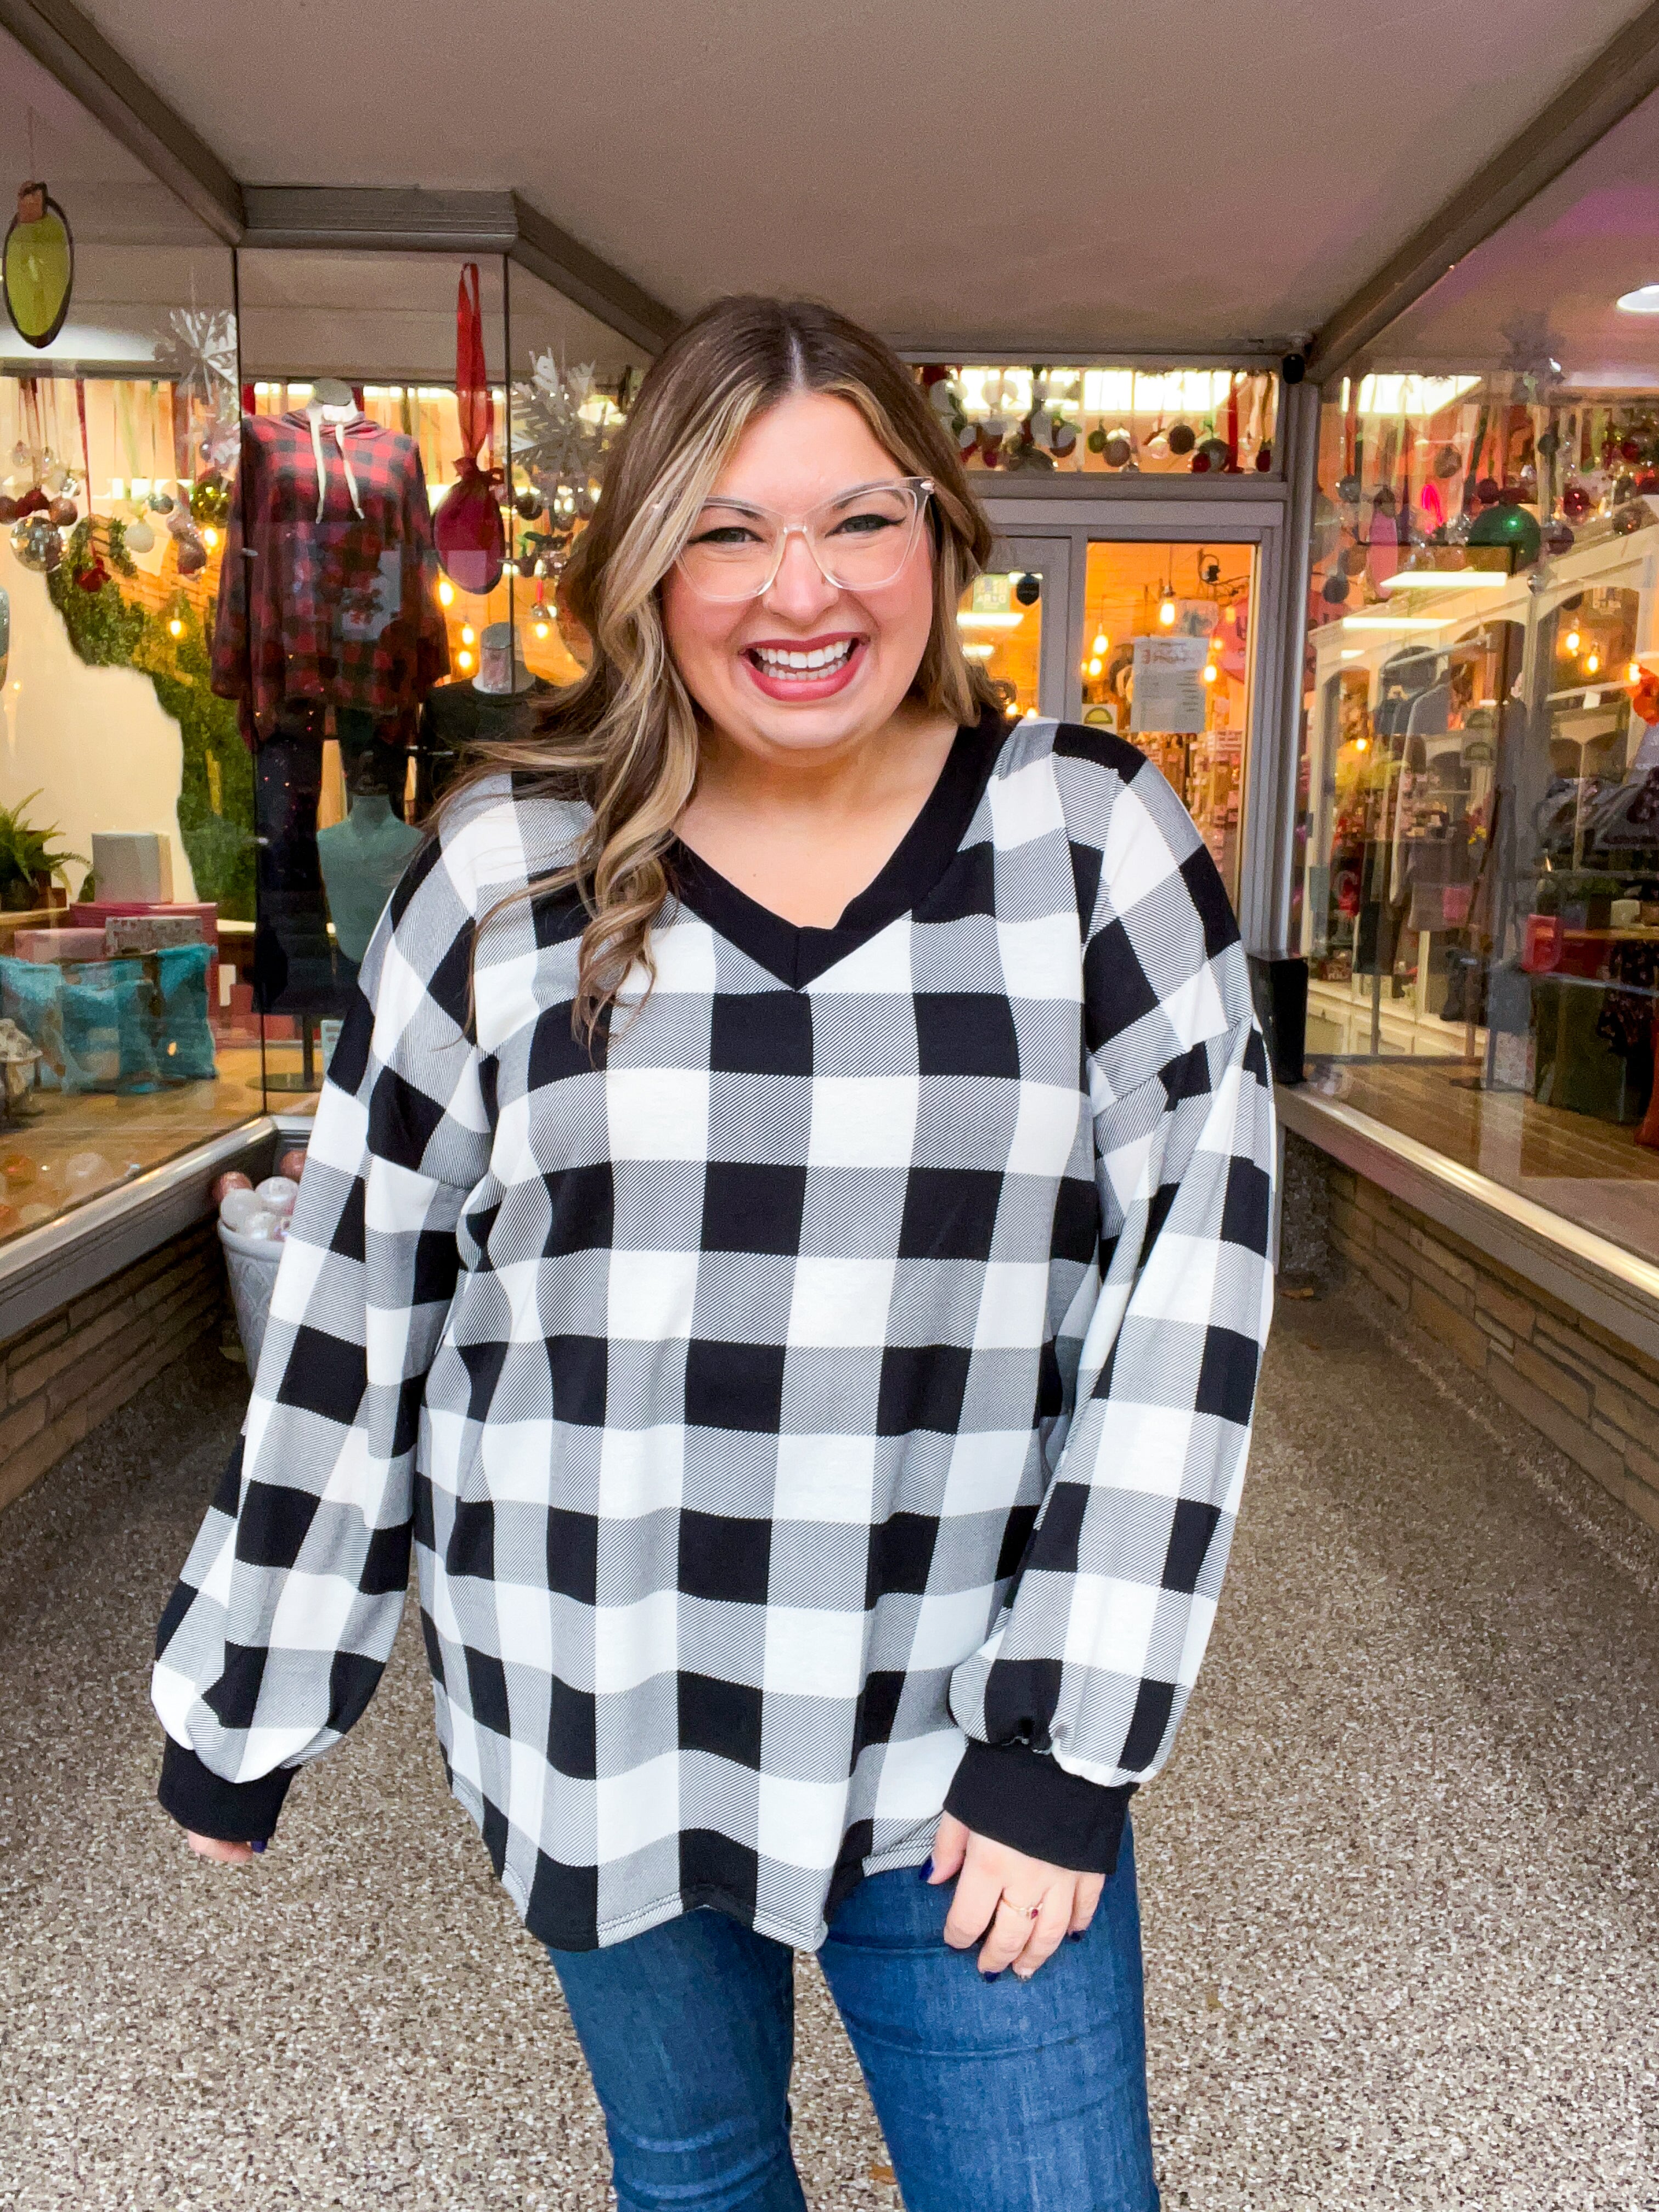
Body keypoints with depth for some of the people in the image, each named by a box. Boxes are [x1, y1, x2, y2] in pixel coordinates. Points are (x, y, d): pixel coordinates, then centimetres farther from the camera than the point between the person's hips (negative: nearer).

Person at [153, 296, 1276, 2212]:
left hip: (969, 1739, -1)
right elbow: (354, 1292, 0)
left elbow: (1191, 1278, -9)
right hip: (597, 1728, 2)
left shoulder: (1096, 842, -6)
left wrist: (1072, 1741, -11)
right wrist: (242, 1705, 6)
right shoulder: (507, 871, -4)